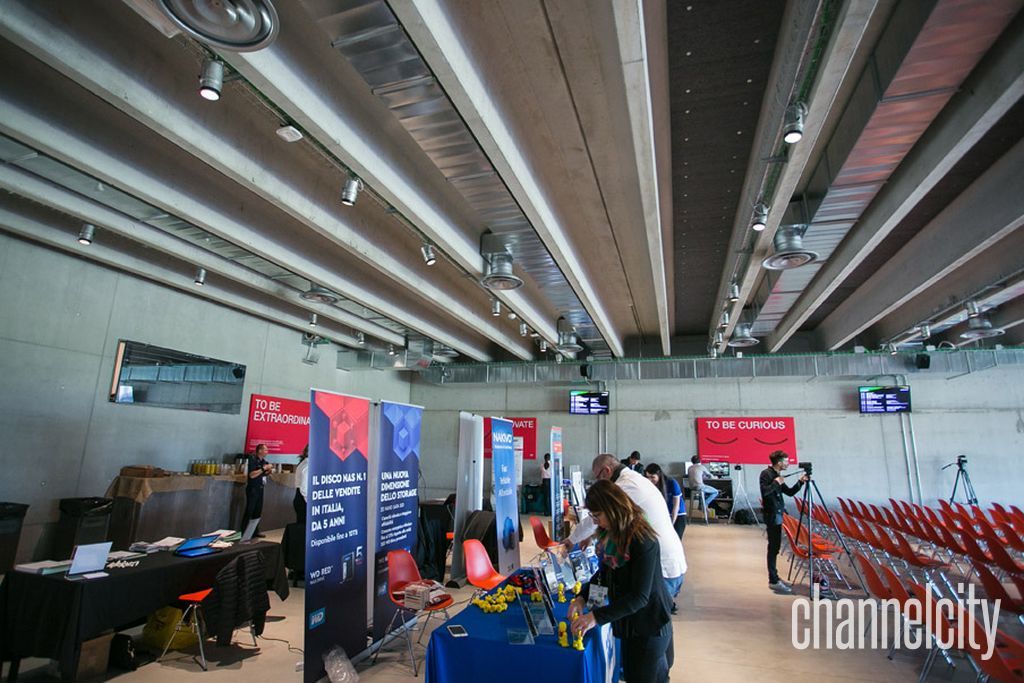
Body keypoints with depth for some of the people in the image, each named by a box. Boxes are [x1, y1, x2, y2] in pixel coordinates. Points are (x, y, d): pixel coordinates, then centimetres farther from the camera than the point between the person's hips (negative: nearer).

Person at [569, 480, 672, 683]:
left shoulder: (642, 539, -28)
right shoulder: (610, 534, -1)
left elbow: (639, 597, -29)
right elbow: (604, 572, 8)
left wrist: (596, 617, -32)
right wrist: (582, 597, -7)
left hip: (648, 626, -8)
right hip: (627, 622, 8)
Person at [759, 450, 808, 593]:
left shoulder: (777, 475, 15)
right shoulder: (766, 473, -13)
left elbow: (789, 492, 17)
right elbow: (765, 492, -26)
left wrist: (800, 482, 7)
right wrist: (776, 483, -17)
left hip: (777, 515, 9)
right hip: (772, 515, -9)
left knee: (775, 547, 13)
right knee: (773, 548, -8)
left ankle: (774, 578, 21)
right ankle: (773, 581, -5)